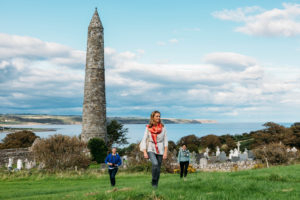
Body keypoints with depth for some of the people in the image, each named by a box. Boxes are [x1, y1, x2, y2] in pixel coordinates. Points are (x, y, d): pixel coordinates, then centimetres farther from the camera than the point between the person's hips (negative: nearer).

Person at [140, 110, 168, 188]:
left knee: (158, 168, 3)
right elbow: (144, 140, -2)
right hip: (151, 149, -2)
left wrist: (165, 152, -6)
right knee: (155, 164, -24)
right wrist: (145, 152, -10)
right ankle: (153, 181, -4)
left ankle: (156, 184, 19)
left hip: (160, 150, 2)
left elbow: (165, 140, 1)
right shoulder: (148, 128, -3)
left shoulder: (163, 127, -1)